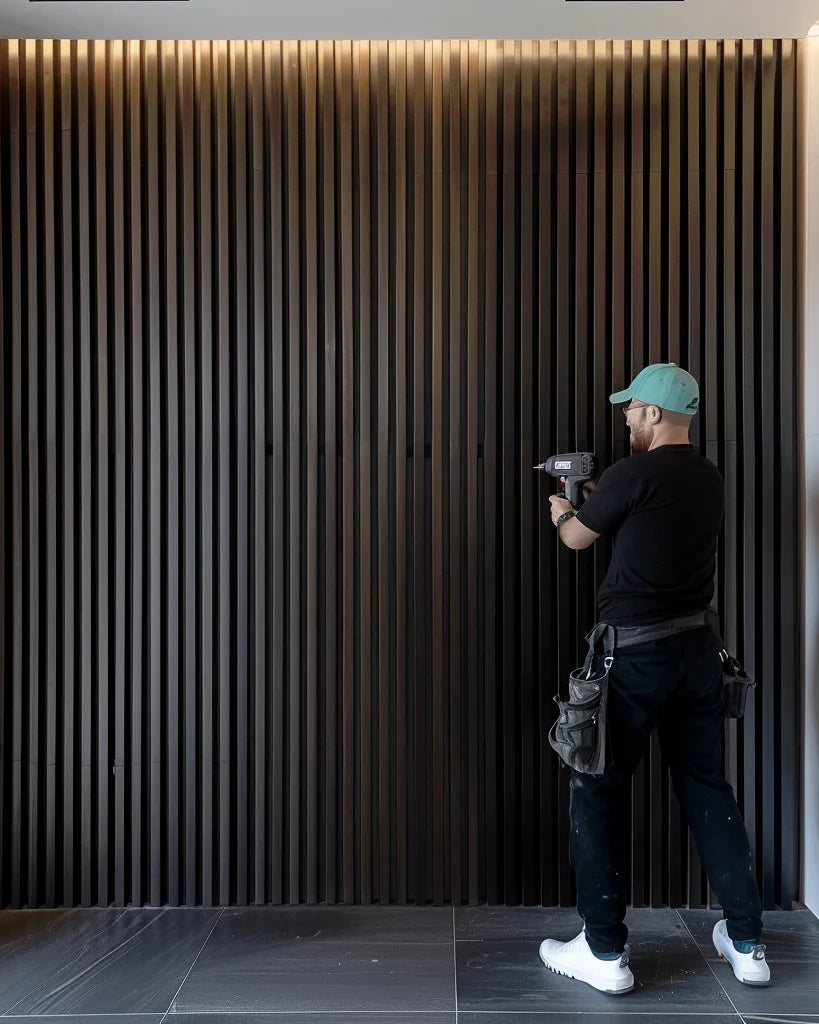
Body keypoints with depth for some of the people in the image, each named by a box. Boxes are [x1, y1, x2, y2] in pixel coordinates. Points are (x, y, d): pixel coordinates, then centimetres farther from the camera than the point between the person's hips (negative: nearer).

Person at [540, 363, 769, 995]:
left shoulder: (633, 475, -14)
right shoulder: (710, 480, 7)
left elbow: (577, 538, 2)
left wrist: (561, 510, 23)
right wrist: (598, 499, 28)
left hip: (634, 653, -7)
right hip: (697, 646, 7)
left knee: (599, 791, 6)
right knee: (708, 787, 17)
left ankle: (605, 953, 11)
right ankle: (747, 943, 25)